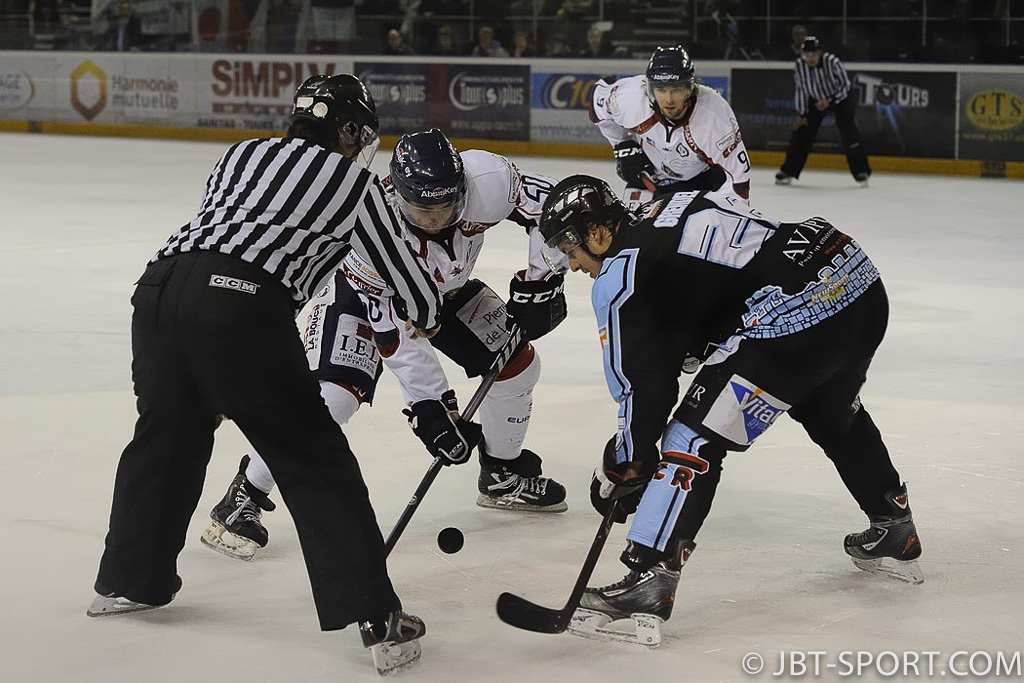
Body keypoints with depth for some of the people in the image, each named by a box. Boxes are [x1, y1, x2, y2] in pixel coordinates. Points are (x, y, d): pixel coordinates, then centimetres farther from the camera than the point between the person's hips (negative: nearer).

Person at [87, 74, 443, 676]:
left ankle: (129, 581, 43)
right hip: (240, 309, -6)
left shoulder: (242, 154, 28)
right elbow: (402, 269, 22)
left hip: (160, 284, 6)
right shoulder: (354, 181, 15)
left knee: (167, 434, 27)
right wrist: (427, 316, 46)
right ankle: (376, 619, -2)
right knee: (316, 462, 1)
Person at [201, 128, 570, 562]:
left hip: (446, 287, 5)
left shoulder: (486, 180, -35)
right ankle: (242, 499, -15)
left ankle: (504, 476, 25)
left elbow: (547, 201, -15)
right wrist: (428, 404, -37)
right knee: (334, 392, -24)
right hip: (365, 289, -5)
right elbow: (396, 337, -35)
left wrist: (539, 278, -19)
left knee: (516, 363, -2)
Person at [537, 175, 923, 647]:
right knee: (834, 415, 35)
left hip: (799, 315, -9)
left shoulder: (619, 277, -3)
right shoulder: (671, 207, 20)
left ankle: (648, 584, -11)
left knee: (693, 438, -4)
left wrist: (626, 465, 11)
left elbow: (644, 381, -1)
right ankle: (895, 536, 50)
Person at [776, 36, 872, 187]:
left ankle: (861, 172, -7)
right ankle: (788, 171, 9)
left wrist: (829, 101, -29)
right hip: (816, 100, 4)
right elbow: (801, 90, -5)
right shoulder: (799, 66, -17)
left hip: (840, 99, -4)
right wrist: (802, 115, -3)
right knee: (801, 133, -2)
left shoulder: (832, 62, -29)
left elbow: (845, 85, -19)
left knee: (849, 133, -15)